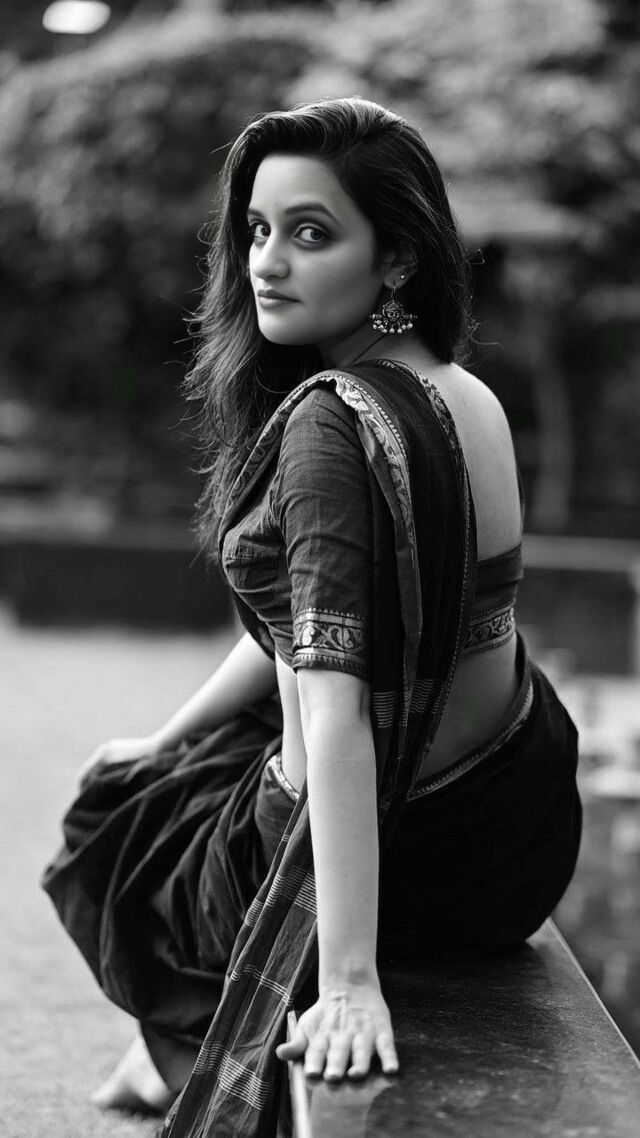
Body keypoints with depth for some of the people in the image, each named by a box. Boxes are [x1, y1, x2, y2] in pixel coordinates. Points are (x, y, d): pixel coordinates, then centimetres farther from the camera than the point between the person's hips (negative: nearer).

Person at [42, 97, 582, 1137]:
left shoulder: (333, 421, -27)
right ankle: (185, 1051, 49)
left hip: (396, 847, -8)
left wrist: (347, 977, -35)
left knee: (118, 816, 25)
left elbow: (336, 703, -34)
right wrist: (165, 737, 19)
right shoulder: (466, 394, 2)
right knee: (184, 769, 35)